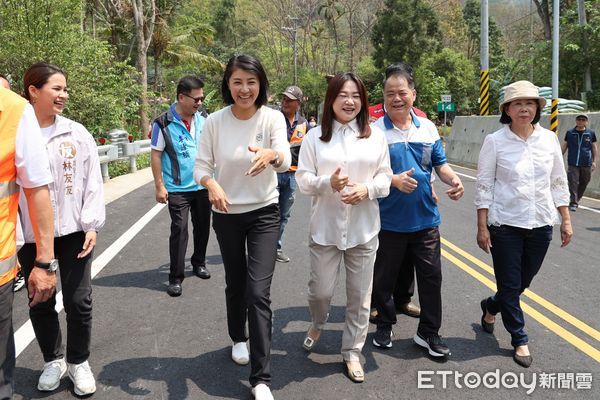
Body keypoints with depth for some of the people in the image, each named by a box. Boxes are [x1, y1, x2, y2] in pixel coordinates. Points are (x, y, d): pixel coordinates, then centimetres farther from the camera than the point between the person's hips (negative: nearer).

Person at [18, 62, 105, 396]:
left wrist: (92, 225, -4)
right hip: (30, 236, 0)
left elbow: (93, 182, 2)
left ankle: (78, 361, 28)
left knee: (79, 301, 7)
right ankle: (53, 360, 35)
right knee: (41, 304, 13)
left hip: (73, 232, 1)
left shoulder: (77, 133, 0)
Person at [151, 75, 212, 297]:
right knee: (179, 230, -5)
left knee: (202, 227, 14)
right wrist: (159, 186, -10)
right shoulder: (164, 123, -9)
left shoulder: (203, 121, 4)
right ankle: (176, 277, 5)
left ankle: (199, 263, 35)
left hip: (202, 186, 5)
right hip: (178, 189, -5)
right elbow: (156, 155, -7)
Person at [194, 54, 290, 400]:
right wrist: (211, 184, -30)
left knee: (259, 292, -9)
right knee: (235, 284, 17)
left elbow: (286, 161, -26)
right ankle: (238, 338, 46)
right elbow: (201, 165, -6)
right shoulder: (215, 122, -8)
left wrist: (271, 155, -50)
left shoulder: (273, 117, -12)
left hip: (264, 214, -2)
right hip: (227, 215, 2)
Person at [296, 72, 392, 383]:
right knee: (321, 290, 7)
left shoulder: (375, 136, 3)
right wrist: (327, 183, -21)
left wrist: (368, 188, -16)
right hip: (325, 227, -1)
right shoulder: (315, 136, -1)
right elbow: (303, 180, -2)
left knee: (360, 295, 8)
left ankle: (352, 352, 26)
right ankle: (317, 324, 42)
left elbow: (386, 177, 5)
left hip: (363, 229, 1)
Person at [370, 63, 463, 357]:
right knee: (384, 278, 12)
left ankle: (429, 333, 26)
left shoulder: (428, 128, 5)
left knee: (431, 276, 9)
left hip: (425, 219, 3)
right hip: (388, 221, -3)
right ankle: (384, 326, 34)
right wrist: (394, 181, -26)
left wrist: (454, 180, -10)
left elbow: (440, 164, 11)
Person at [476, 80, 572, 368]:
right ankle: (520, 341, 25)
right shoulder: (495, 141, -8)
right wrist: (482, 227, -9)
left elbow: (558, 183, 8)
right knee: (510, 285, 6)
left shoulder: (549, 139, 1)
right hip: (506, 225, -3)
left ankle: (490, 307, 45)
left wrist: (566, 220, 6)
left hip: (541, 225, 4)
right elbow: (484, 187, -7)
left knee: (523, 282, 16)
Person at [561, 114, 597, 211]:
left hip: (586, 164, 1)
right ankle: (573, 203, -5)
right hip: (573, 163, -1)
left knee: (583, 183, 9)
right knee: (573, 182, -8)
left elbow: (595, 148, 8)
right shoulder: (569, 133, 4)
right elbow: (564, 146, 11)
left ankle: (577, 199, 26)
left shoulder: (591, 133, 4)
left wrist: (594, 161, 3)